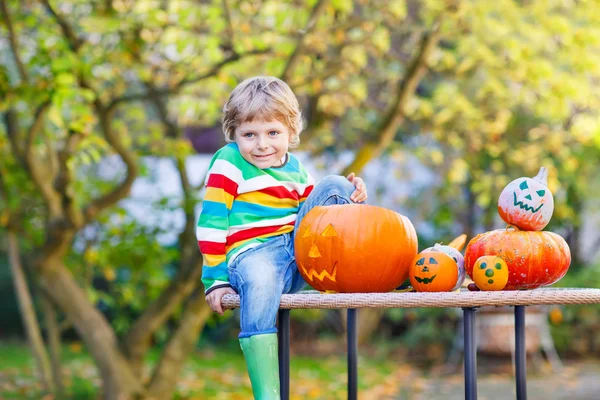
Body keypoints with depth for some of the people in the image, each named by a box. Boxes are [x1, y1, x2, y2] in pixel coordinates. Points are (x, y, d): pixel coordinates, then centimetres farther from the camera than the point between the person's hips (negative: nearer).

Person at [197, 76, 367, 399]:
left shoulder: (295, 169, 19)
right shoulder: (228, 164, -2)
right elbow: (211, 224, -5)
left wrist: (351, 196, 6)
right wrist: (215, 279, -9)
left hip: (298, 249, 6)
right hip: (252, 254, -6)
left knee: (334, 186, 0)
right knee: (259, 281, -43)